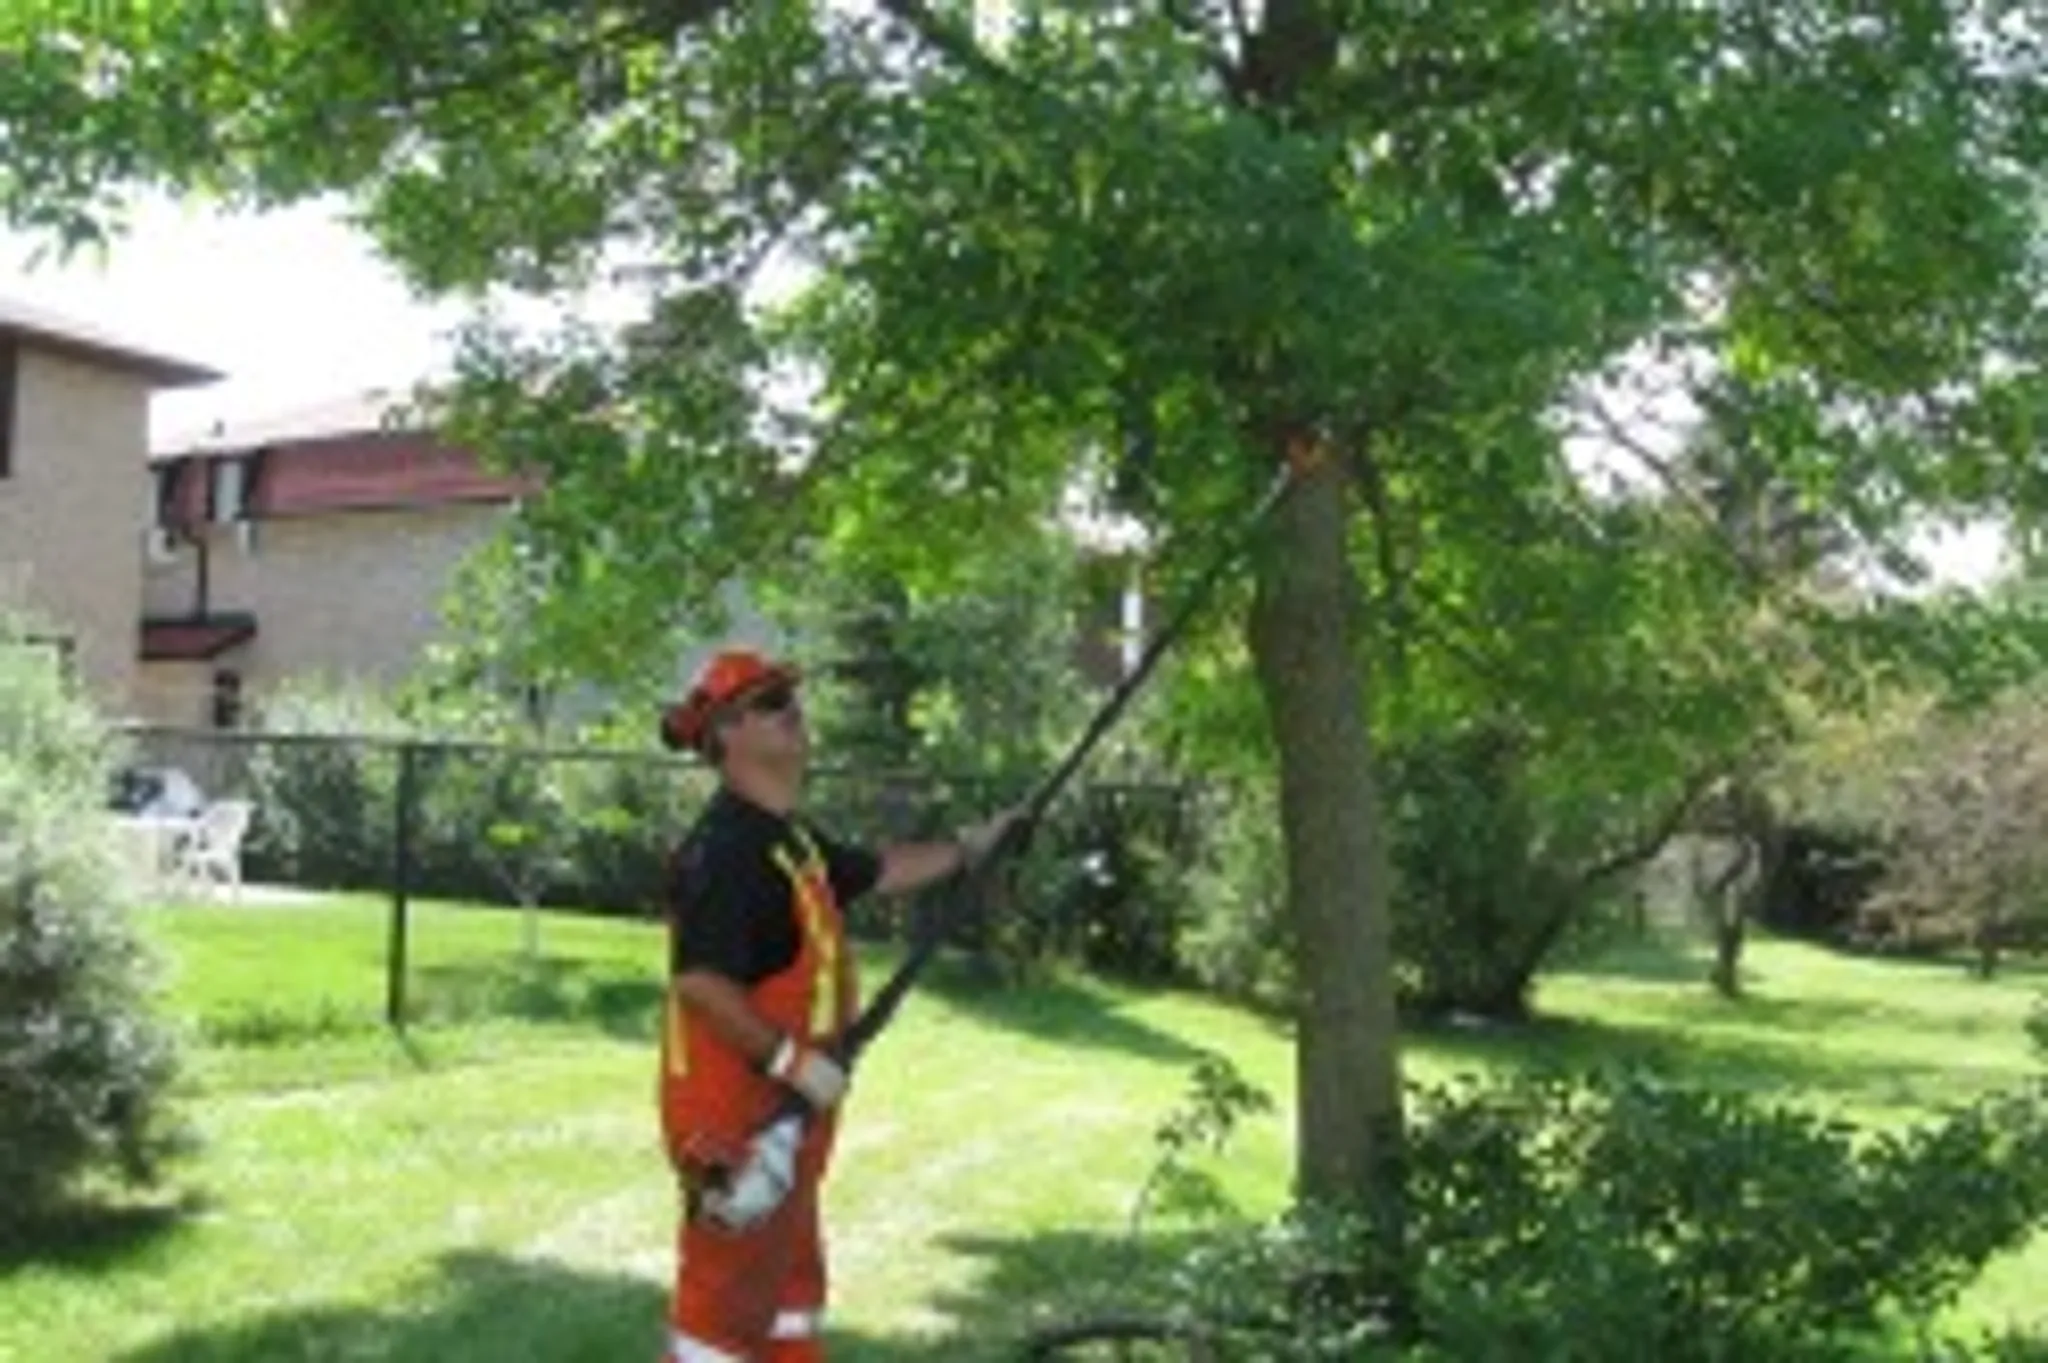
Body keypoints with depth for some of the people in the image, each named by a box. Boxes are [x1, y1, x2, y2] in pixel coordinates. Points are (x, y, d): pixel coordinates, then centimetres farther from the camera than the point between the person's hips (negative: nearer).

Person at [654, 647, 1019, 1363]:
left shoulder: (788, 836, 12)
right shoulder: (723, 847, -21)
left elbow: (875, 871, 28)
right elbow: (699, 981, -29)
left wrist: (967, 849, 27)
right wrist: (791, 1061, -28)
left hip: (782, 1110, 10)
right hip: (735, 1118, -10)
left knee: (791, 1277, 20)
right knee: (727, 1291, -2)